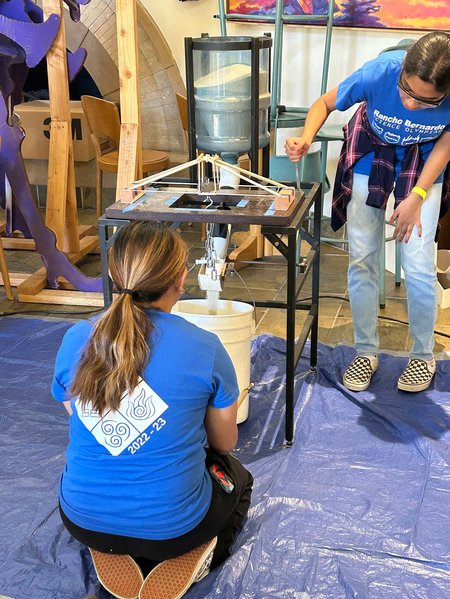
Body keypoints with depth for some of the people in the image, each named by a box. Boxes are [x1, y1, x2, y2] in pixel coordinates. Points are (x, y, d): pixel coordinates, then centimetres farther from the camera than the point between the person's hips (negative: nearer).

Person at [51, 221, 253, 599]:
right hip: (170, 526, -3)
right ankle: (186, 559, 7)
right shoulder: (205, 348, -17)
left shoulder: (75, 340, -9)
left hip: (83, 521, 4)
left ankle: (115, 555, 16)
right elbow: (225, 443, -1)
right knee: (238, 478, 29)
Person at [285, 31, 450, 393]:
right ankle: (366, 352, 17)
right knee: (362, 258, 0)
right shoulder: (380, 72, -34)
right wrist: (306, 138, -36)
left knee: (418, 264, -7)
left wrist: (416, 197, -16)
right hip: (372, 150, 1)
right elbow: (325, 104, -16)